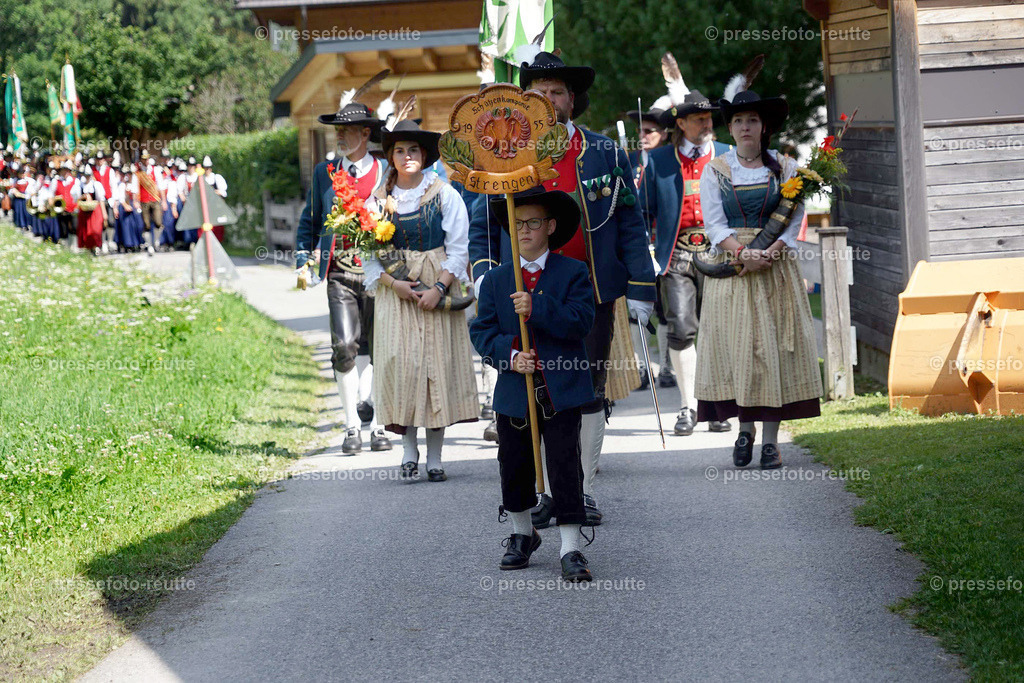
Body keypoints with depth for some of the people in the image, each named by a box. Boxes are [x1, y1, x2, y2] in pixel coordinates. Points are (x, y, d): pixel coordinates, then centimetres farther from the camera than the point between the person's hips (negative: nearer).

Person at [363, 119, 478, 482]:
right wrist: (392, 282, -11)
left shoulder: (445, 195, 1)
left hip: (439, 291, -1)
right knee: (401, 363, -8)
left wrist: (439, 288, -14)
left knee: (438, 363, -2)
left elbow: (458, 248, -2)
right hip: (395, 292, 1)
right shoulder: (379, 199, 6)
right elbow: (370, 253, 5)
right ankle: (409, 450, -1)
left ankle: (434, 456, 3)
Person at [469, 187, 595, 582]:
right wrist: (509, 355, -13)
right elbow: (482, 330, 5)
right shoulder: (495, 279, 9)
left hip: (561, 391, -3)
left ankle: (571, 550, -4)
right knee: (514, 468, 12)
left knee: (565, 467, -7)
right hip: (514, 390, 3)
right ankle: (522, 535, 34)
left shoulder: (573, 273, 1)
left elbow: (581, 322, -12)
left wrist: (537, 308, -23)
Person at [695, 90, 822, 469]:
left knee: (774, 345, -5)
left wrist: (770, 252, -16)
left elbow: (795, 219, 1)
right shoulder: (715, 170, 7)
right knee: (735, 344, -4)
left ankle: (771, 438, -4)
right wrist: (742, 252, -17)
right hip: (730, 269, 0)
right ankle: (745, 430, 9)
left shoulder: (785, 167, 8)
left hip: (776, 269, 0)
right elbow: (713, 223, 0)